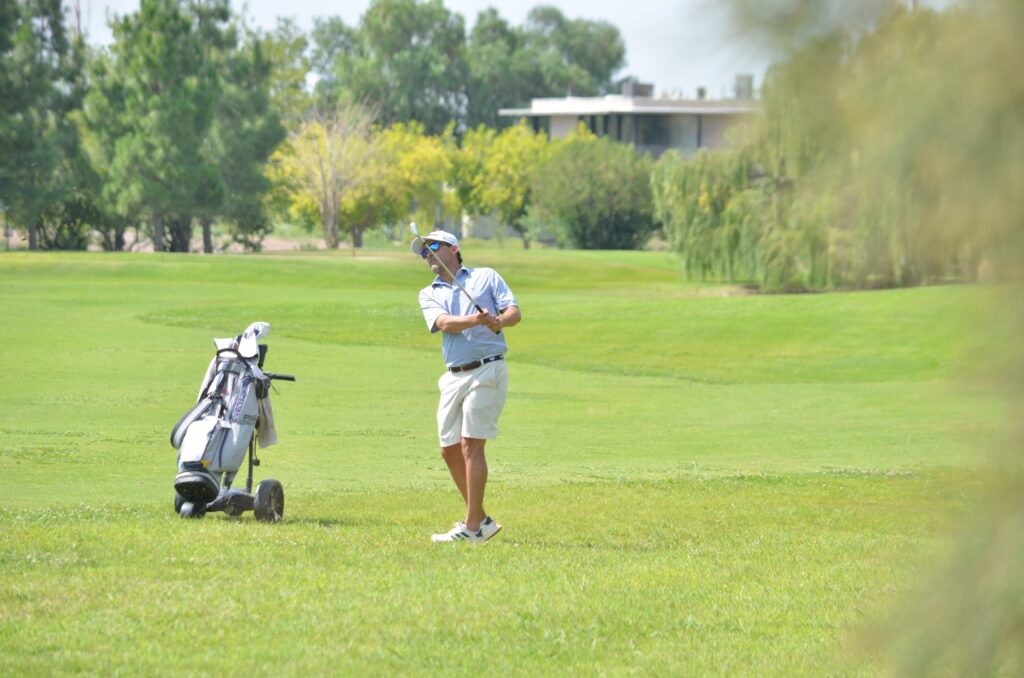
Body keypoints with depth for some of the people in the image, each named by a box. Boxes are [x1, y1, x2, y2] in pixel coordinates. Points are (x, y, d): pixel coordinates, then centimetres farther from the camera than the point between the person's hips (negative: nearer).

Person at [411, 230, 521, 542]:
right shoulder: (429, 294, 16)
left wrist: (500, 321, -24)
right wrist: (475, 319, -24)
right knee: (450, 449, 5)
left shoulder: (486, 277, 9)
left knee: (471, 444, -12)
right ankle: (480, 518, 18)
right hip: (453, 377, 5)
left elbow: (514, 312, -1)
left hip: (486, 372, -5)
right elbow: (444, 323, -5)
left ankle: (472, 527, -11)